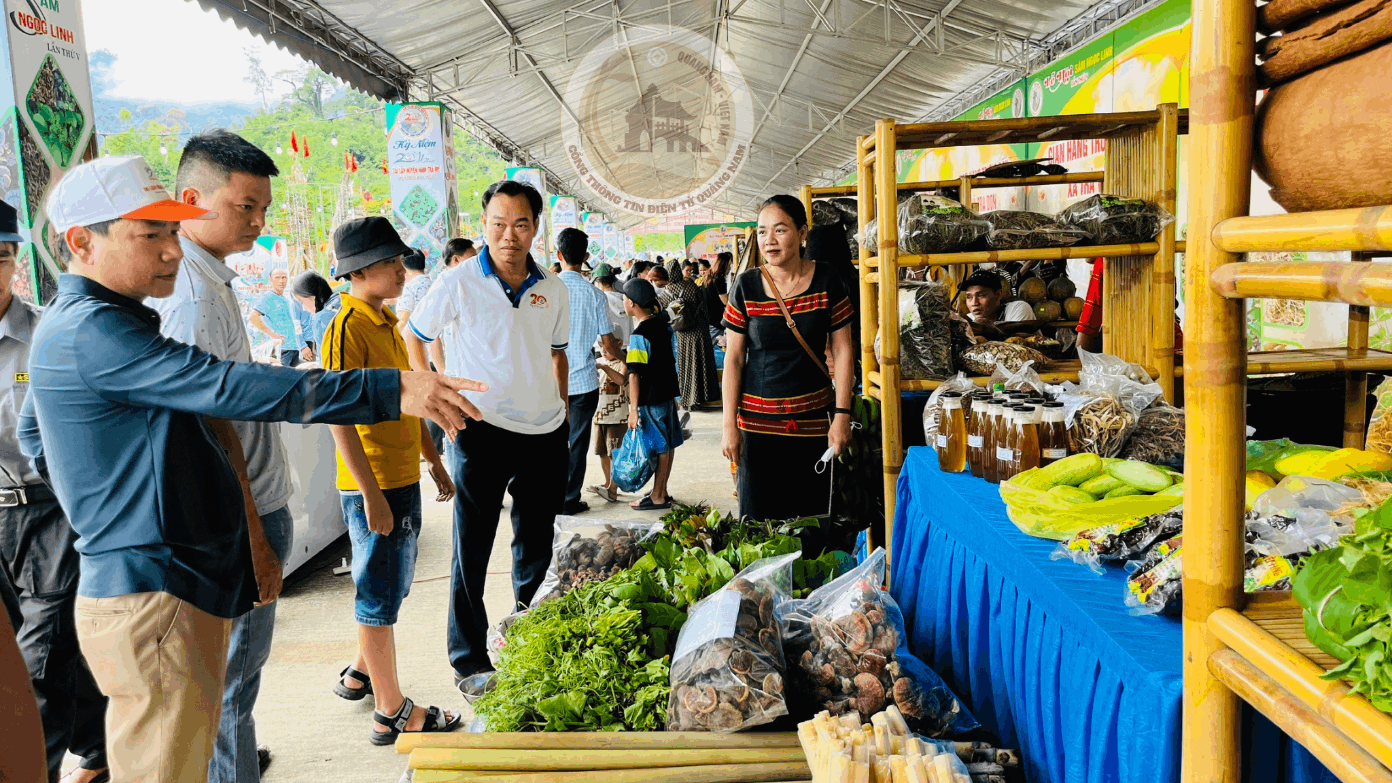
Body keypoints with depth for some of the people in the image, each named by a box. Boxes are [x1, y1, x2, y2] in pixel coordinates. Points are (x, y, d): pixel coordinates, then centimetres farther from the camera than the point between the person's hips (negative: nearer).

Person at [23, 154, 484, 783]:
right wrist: (389, 391, -34)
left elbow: (31, 432, 30)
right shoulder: (93, 331, -18)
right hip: (154, 597, -10)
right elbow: (225, 388, -30)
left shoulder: (67, 325, 17)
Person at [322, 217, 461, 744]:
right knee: (380, 595, 1)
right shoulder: (347, 327, -16)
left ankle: (360, 674, 39)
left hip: (404, 478, 9)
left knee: (391, 585, 21)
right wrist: (371, 492, -23)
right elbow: (338, 415, -21)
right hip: (373, 485, -9)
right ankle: (391, 713, 12)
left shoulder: (387, 321, 12)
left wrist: (434, 462, 21)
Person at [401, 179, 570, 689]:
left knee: (537, 545, 16)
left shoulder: (553, 290, 6)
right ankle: (468, 660, 16)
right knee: (471, 550, 3)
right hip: (481, 431, -4)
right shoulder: (460, 282, -7)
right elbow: (411, 336, 4)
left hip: (545, 434, 4)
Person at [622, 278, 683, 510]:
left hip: (651, 399, -8)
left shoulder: (639, 335, -18)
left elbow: (635, 375, -20)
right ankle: (662, 491, 26)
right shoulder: (662, 325, 6)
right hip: (667, 393, 8)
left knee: (659, 447, 0)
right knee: (667, 445, 14)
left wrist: (634, 409, -18)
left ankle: (658, 497, 11)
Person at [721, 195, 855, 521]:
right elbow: (733, 358, 0)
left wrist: (842, 415, -4)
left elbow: (842, 351, 2)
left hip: (813, 418, 0)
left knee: (811, 518, 6)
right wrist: (729, 426, -3)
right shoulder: (746, 286, -2)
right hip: (757, 421, 0)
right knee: (759, 518, 3)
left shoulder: (826, 281, -1)